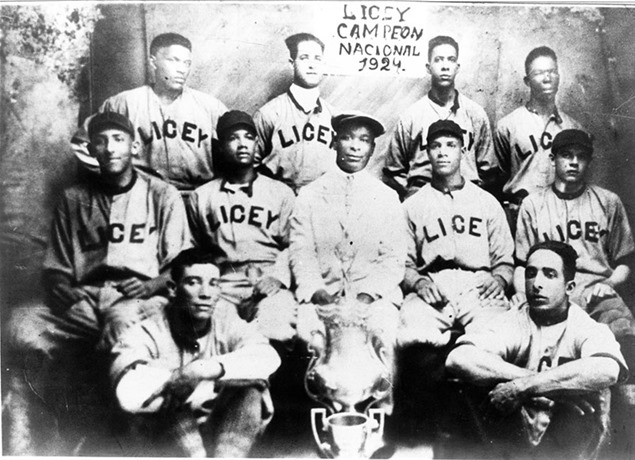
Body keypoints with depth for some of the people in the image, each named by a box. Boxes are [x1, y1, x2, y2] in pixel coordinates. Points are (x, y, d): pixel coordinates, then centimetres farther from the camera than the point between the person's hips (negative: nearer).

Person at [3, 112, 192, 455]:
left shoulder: (162, 195, 11)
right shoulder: (74, 199, 18)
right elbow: (54, 270, 16)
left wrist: (152, 285, -14)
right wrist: (65, 290, -6)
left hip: (141, 302, -3)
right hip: (83, 305, 3)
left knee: (122, 318, -39)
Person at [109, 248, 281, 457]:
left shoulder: (227, 321, -5)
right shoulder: (146, 334, -13)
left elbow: (269, 358, -25)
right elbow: (130, 397, -34)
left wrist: (214, 368, -36)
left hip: (222, 435, 2)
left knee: (252, 384, -22)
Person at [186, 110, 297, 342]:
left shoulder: (281, 193, 16)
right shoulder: (201, 197, 18)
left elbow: (290, 245, 10)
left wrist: (278, 276, -8)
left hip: (267, 284, 0)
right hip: (221, 284, 1)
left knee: (276, 331, -31)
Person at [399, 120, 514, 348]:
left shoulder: (487, 202, 22)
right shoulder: (412, 206, 19)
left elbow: (504, 260, 19)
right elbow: (405, 263, 13)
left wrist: (499, 279, -4)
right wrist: (419, 282, -8)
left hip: (479, 286, 1)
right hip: (431, 288, 0)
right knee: (414, 338, -33)